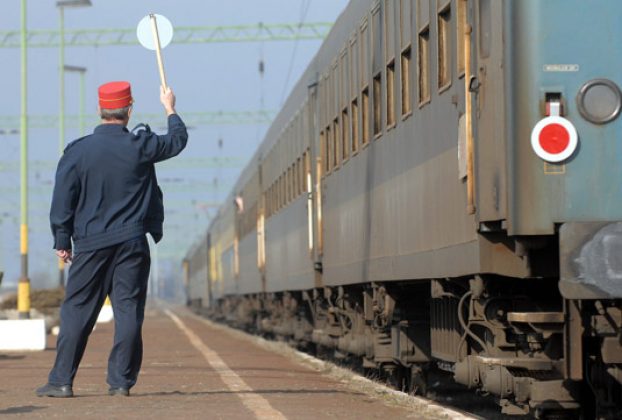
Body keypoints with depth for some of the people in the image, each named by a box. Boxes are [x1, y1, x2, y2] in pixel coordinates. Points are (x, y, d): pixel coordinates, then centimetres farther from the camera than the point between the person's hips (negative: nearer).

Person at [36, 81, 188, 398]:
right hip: (132, 243, 0)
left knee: (76, 311, 4)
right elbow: (178, 140, 15)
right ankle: (121, 380, 1)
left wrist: (62, 241, 6)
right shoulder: (140, 146, -3)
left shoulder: (78, 150, -2)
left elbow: (62, 200, -1)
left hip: (90, 244, 0)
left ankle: (61, 380, 2)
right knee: (128, 310, 3)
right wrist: (170, 108, 31)